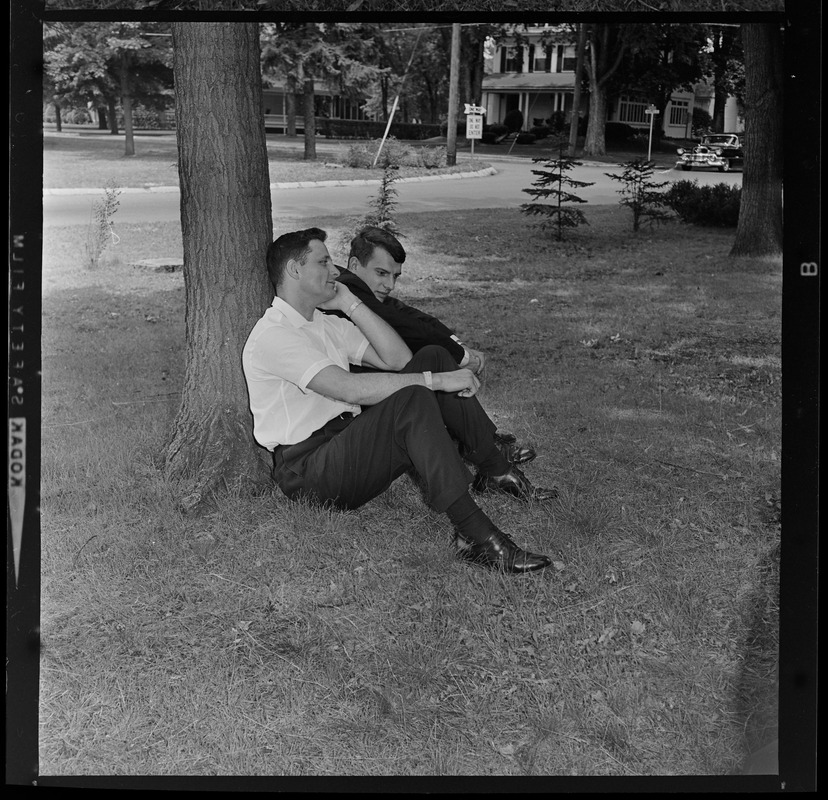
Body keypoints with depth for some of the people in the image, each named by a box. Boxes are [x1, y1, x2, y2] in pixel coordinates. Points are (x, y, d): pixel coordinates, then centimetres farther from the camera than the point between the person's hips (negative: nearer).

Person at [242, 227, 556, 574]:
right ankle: (476, 536, -38)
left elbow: (398, 359, 7)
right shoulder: (271, 334, -12)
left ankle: (496, 470, -3)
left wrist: (350, 303, 3)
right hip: (307, 472, -9)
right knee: (411, 399, -32)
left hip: (350, 445, 9)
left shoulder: (327, 324, 17)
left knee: (433, 357, -1)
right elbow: (349, 388, -26)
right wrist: (436, 381, -25)